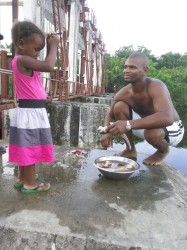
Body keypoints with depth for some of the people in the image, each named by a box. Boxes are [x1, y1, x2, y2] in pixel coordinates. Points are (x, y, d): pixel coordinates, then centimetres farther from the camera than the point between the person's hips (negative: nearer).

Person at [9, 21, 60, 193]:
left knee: (26, 148, 17)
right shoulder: (22, 60, -16)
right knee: (31, 148, 0)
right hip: (30, 112, -10)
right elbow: (49, 66, -28)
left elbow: (46, 65, 23)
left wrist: (51, 46, 10)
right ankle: (30, 183, 14)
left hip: (32, 111, 10)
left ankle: (22, 178, 30)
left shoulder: (23, 61, 15)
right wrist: (54, 45, -13)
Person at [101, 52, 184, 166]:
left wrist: (128, 124, -53)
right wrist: (108, 132, -25)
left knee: (152, 133, -39)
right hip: (146, 125, 5)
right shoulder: (123, 93, -14)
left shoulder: (156, 86, -31)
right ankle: (130, 150, 2)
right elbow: (110, 115, -1)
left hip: (171, 129, -5)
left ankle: (164, 151, 1)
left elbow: (167, 118, -47)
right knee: (119, 107, -14)